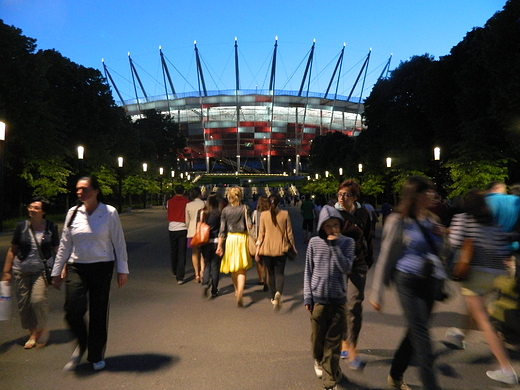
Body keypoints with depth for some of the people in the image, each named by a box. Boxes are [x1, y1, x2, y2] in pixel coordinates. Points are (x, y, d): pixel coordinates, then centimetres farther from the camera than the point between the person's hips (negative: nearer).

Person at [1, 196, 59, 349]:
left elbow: (57, 250, 2)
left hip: (42, 270, -2)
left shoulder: (51, 227, -3)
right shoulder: (21, 226, 0)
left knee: (38, 299, -16)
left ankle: (42, 329, 10)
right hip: (21, 271, 3)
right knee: (23, 303, 5)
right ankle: (33, 333, 23)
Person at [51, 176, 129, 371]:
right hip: (76, 268, 2)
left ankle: (96, 356, 26)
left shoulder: (109, 213, -6)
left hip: (102, 268, -2)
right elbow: (64, 244, 9)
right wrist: (57, 271, 10)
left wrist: (122, 270, -4)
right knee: (73, 310, -7)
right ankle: (81, 344, 25)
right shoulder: (73, 213, 4)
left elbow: (119, 243, -3)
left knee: (99, 313, 5)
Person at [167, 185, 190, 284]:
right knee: (182, 253, -2)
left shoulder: (170, 201, 1)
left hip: (172, 228, 2)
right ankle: (180, 277, -8)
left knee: (173, 251, 19)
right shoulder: (187, 202, -6)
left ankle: (175, 272, 35)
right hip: (183, 228, -2)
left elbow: (169, 215, 10)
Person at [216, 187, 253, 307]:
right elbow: (249, 225, -8)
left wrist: (219, 245, 3)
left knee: (233, 268, 19)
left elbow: (222, 229, 0)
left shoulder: (225, 210, 0)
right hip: (242, 238, -1)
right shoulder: (244, 208, -3)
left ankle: (237, 290, 36)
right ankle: (240, 294, -15)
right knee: (242, 269, 1)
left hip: (230, 238, 2)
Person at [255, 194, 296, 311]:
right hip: (281, 248, -1)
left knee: (271, 274, 15)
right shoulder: (285, 214, -3)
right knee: (279, 273, 5)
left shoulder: (263, 215, -2)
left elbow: (261, 233, -1)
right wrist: (292, 246, 15)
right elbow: (289, 232, 1)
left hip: (267, 249, 1)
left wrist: (257, 250, 4)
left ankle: (273, 298, 22)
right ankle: (278, 293, -22)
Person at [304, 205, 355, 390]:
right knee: (318, 336, 14)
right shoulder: (314, 242, -2)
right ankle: (319, 360, 45)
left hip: (338, 299, -1)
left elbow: (346, 268, -14)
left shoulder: (347, 242, -3)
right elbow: (308, 271, 2)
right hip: (318, 298, 1)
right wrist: (307, 296, -2)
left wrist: (335, 246, -18)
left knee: (333, 341, 4)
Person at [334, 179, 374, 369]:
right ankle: (344, 342, 32)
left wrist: (369, 260, 12)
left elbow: (368, 238, 11)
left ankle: (352, 350, 0)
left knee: (355, 304, -9)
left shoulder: (363, 213, 0)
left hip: (358, 263, 0)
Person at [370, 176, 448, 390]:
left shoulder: (432, 220, 9)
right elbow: (385, 258, -6)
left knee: (415, 332, 14)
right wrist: (377, 293, -5)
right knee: (420, 334, -7)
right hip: (410, 281, -6)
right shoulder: (398, 221, -8)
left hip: (431, 283, 6)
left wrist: (442, 236, -1)